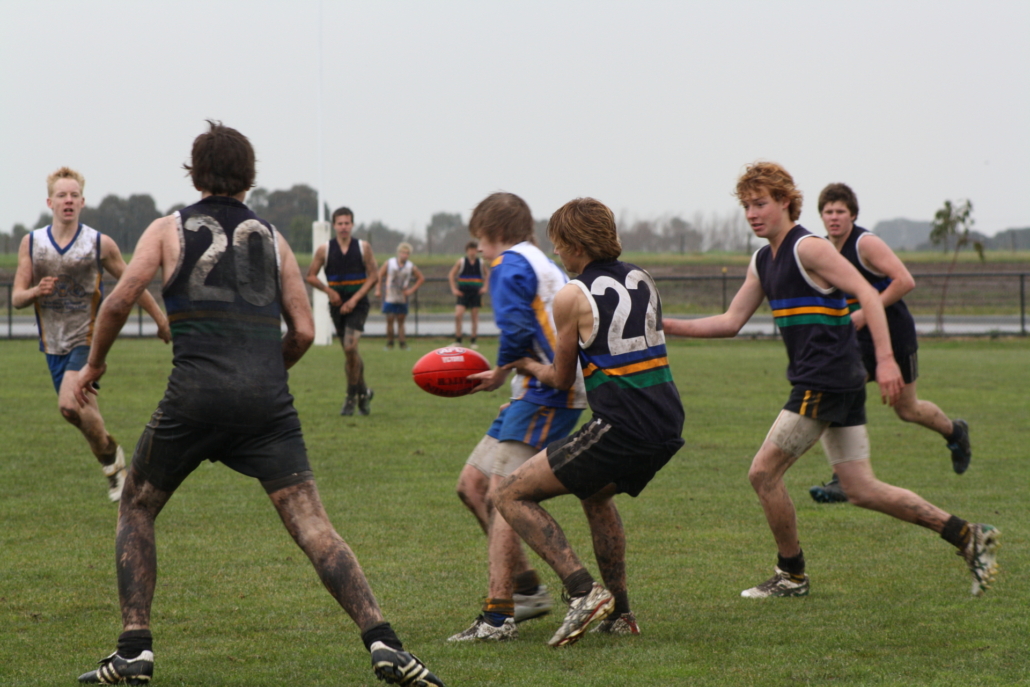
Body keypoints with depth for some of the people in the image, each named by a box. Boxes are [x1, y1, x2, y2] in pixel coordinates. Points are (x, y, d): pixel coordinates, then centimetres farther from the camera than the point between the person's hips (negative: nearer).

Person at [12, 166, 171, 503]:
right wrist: (36, 291, -22)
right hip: (54, 343, 4)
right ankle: (113, 464, 31)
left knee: (71, 405, -24)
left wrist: (162, 320, 15)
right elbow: (17, 298, 1)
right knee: (85, 412, 10)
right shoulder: (31, 243, 1)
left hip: (88, 339, -4)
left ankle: (110, 455, -2)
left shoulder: (101, 244, -6)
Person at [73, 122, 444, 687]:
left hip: (196, 392, -1)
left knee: (135, 510, 18)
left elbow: (121, 300, 1)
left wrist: (94, 364, 16)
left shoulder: (169, 229, 14)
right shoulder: (272, 239, 20)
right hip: (267, 398, 1)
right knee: (311, 525, -4)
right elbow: (303, 331, 15)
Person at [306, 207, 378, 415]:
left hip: (358, 305, -2)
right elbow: (311, 276, 3)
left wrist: (355, 299, -12)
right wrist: (328, 291, -13)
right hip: (337, 305, 2)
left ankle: (352, 396, -7)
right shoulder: (324, 249, -1)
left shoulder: (363, 247, -3)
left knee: (350, 347, -18)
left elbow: (374, 276, -3)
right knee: (350, 352, 10)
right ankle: (363, 392, 30)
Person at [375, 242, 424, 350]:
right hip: (389, 297, -1)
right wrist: (378, 289, -3)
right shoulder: (389, 263, -1)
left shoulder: (411, 267, 1)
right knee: (390, 320, -3)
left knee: (401, 321, 4)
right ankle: (389, 344, 5)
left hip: (402, 299, 1)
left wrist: (412, 290, 1)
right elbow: (379, 276, 6)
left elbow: (421, 278, 11)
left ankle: (402, 343, 5)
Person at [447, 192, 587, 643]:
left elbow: (517, 329, -20)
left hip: (545, 395, -10)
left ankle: (498, 616, -20)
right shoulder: (544, 265, 24)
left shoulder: (510, 265, -5)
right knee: (472, 483, 11)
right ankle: (528, 587, 12)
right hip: (535, 394, 10)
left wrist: (501, 373, -1)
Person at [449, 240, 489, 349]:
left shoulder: (481, 263, 2)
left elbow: (487, 274, 17)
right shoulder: (461, 261, -2)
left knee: (474, 317, 5)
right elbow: (451, 275, 4)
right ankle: (458, 339, -4)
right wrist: (454, 289, -3)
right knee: (458, 315, -15)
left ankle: (473, 341, 14)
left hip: (476, 293, 2)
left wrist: (484, 287, 6)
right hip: (463, 292, -2)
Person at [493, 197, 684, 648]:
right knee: (596, 493, 35)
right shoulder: (641, 280, 14)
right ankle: (619, 615, 32)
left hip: (621, 427, -8)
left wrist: (527, 366, 25)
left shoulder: (573, 296, -5)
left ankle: (583, 591, -14)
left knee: (512, 496, 1)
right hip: (668, 426, 8)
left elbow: (562, 379, 5)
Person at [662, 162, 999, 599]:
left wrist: (885, 359, -25)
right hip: (842, 382, 9)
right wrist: (669, 327, 10)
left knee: (764, 473, -4)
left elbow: (867, 294, -17)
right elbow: (731, 321, 20)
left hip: (825, 379, -9)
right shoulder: (763, 262, 17)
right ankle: (968, 537, 8)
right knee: (860, 490, 7)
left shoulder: (808, 248, -10)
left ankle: (792, 576, 9)